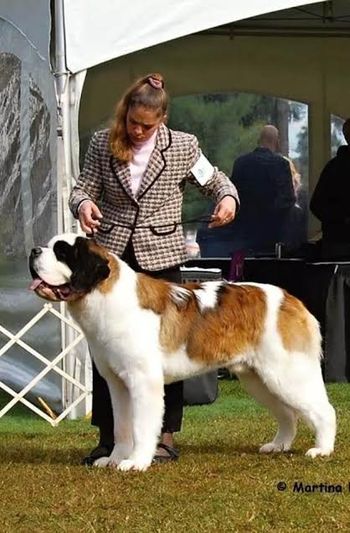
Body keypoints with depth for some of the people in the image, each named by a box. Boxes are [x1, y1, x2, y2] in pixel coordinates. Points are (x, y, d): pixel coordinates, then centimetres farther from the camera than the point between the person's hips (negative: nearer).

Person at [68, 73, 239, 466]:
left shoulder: (182, 147, -2)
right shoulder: (102, 144, 1)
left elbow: (214, 180, 9)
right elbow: (83, 187, 5)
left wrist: (227, 197, -13)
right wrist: (83, 204, -18)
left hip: (160, 256, -1)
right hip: (111, 254, 2)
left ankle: (166, 436, 10)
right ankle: (108, 436, 10)